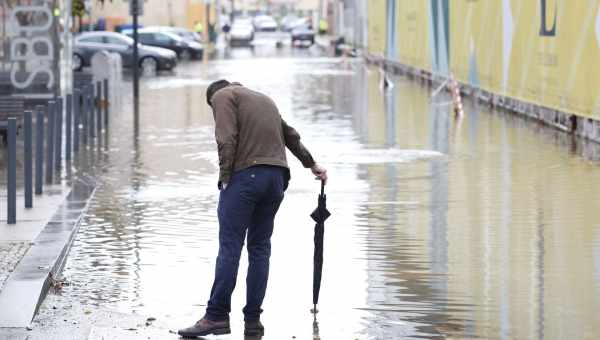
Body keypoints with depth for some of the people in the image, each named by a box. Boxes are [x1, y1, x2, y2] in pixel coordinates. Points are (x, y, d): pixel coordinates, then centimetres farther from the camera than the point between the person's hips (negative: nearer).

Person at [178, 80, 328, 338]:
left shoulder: (222, 96, 6)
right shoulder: (264, 99, 28)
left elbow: (227, 140, -9)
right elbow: (291, 136, 38)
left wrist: (225, 178, -7)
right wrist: (312, 165, 48)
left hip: (245, 174, -7)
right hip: (277, 178, 7)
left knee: (230, 246, -8)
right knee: (260, 247, 8)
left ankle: (217, 316, -12)